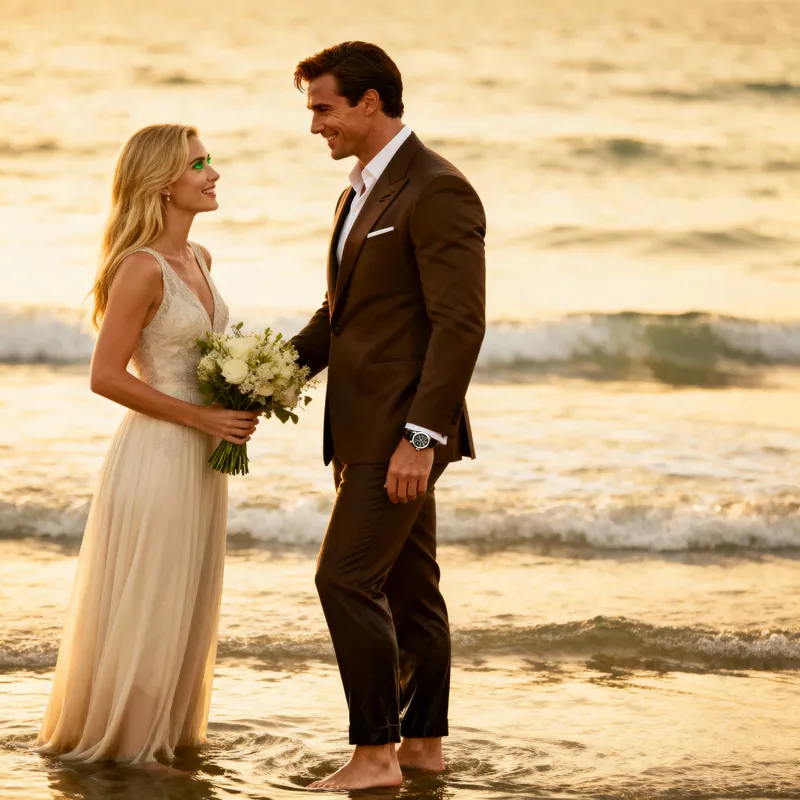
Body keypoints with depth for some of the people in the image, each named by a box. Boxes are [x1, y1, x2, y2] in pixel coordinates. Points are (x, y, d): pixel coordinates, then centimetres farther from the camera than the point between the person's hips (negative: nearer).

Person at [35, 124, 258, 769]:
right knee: (143, 603, 1)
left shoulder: (198, 260, 10)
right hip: (156, 451, -8)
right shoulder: (141, 268, -16)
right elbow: (106, 376, -18)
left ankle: (162, 729, 26)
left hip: (202, 455, 8)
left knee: (185, 606, 14)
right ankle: (112, 735, 14)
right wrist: (201, 416, -17)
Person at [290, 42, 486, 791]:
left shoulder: (439, 192, -15)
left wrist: (420, 439, -24)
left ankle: (374, 753, -7)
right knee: (407, 585, 14)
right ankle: (424, 741, 21)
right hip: (367, 429, 9)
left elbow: (460, 324, -20)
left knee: (345, 579, -12)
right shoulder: (365, 190, 15)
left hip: (404, 427, -9)